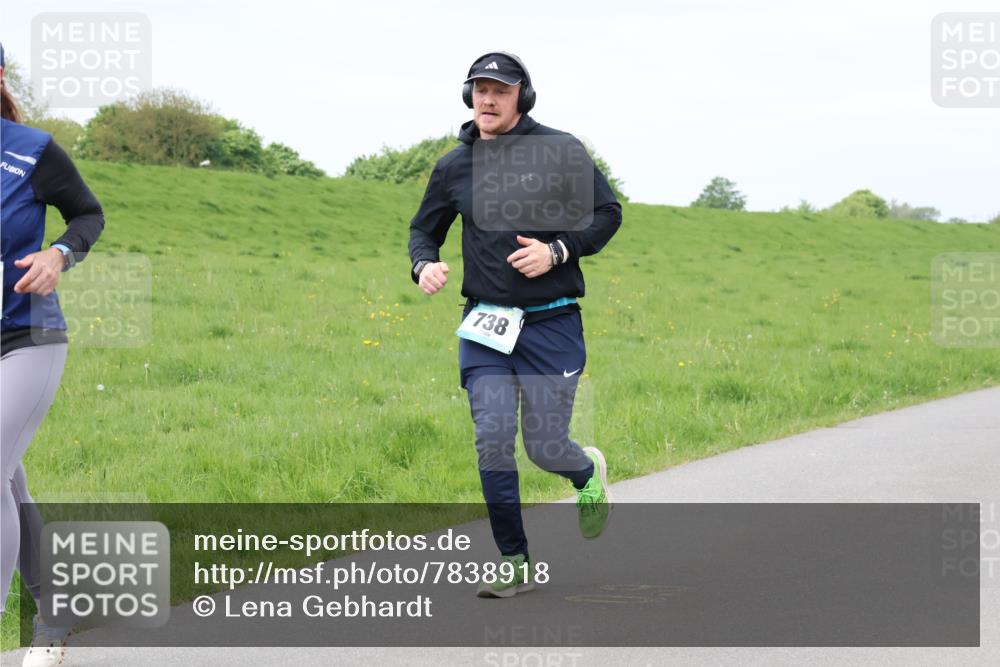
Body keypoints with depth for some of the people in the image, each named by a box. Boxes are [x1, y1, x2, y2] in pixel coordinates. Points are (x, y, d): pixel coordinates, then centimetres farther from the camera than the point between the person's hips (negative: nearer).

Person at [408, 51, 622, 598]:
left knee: (544, 448, -1)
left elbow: (607, 213, 1)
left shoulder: (559, 151, -4)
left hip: (552, 325, -3)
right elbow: (424, 228, 19)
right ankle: (513, 562, 4)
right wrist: (424, 264, -4)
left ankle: (589, 475, 37)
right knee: (492, 440, -8)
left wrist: (557, 251, -14)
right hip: (484, 326, 3)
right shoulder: (455, 167, 6)